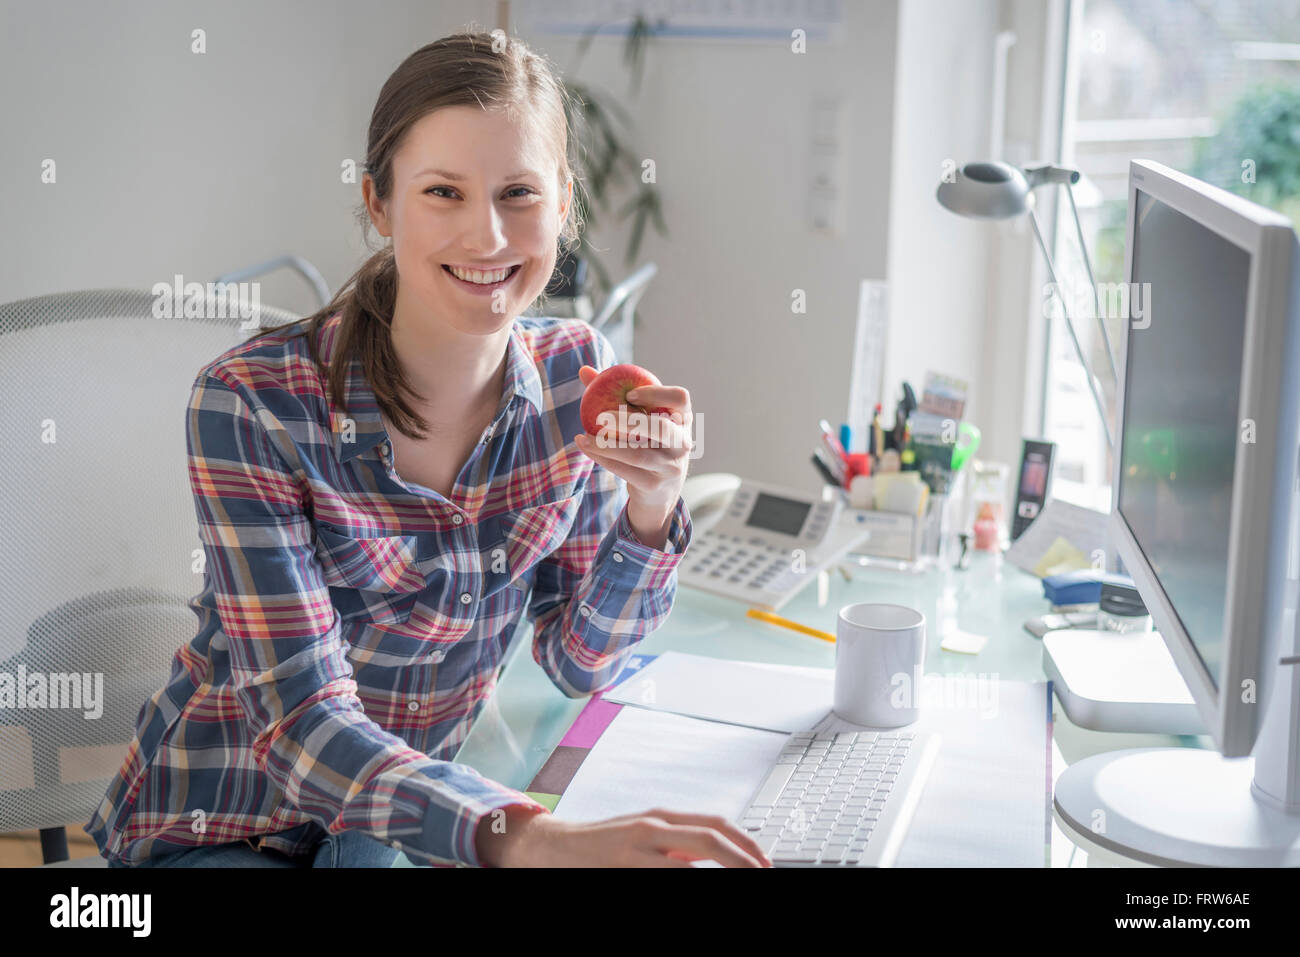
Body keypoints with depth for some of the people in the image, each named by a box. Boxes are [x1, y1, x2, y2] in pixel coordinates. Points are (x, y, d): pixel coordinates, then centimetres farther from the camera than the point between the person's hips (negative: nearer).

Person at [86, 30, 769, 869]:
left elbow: (580, 663, -2)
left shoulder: (578, 374, -8)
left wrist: (650, 511, -21)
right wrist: (532, 840, -42)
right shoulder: (251, 404, -23)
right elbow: (303, 722, -27)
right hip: (217, 829, -5)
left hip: (418, 809, 6)